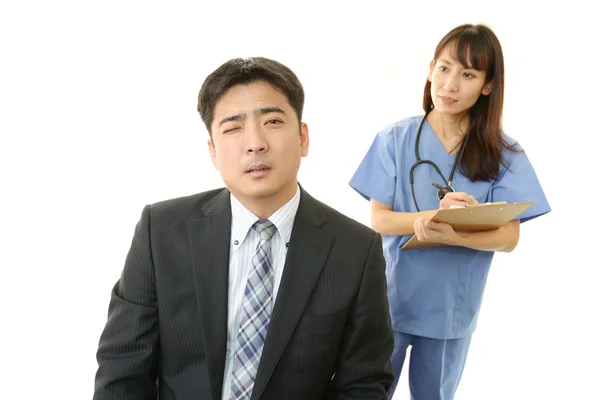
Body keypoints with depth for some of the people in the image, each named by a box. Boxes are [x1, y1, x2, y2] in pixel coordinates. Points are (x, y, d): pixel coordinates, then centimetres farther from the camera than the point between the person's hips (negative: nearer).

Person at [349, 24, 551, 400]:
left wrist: (453, 234, -31)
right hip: (390, 298, 0)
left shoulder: (504, 154, -6)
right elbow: (379, 219, -9)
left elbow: (509, 237, -11)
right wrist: (438, 215, -28)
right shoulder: (396, 138, -7)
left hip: (452, 309, 1)